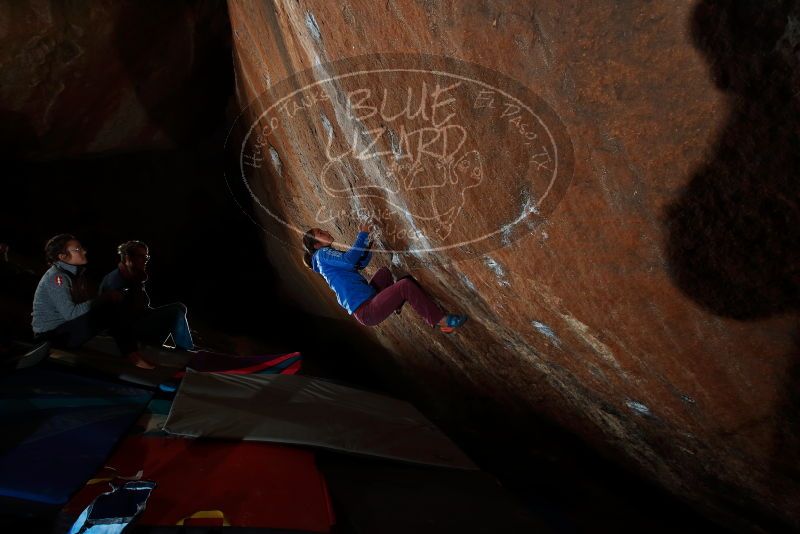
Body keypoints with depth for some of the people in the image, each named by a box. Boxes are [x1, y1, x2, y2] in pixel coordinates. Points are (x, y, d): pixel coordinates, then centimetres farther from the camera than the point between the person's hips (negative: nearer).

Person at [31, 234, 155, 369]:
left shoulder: (75, 273, 8)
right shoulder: (56, 277, -19)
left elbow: (82, 305, 6)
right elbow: (70, 313, -26)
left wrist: (108, 298, -10)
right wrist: (106, 299, -23)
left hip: (66, 327, 9)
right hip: (51, 335, -9)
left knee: (110, 310, -5)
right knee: (107, 311, -23)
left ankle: (131, 353, -11)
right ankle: (133, 356, -13)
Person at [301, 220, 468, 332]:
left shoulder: (329, 256, 23)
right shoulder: (322, 254, -4)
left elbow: (361, 263, 27)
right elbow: (350, 260, -19)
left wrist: (367, 239, 14)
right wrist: (362, 235, -7)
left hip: (368, 302, 10)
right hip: (366, 312, -10)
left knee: (384, 272, 21)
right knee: (405, 285, -20)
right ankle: (441, 320, -15)